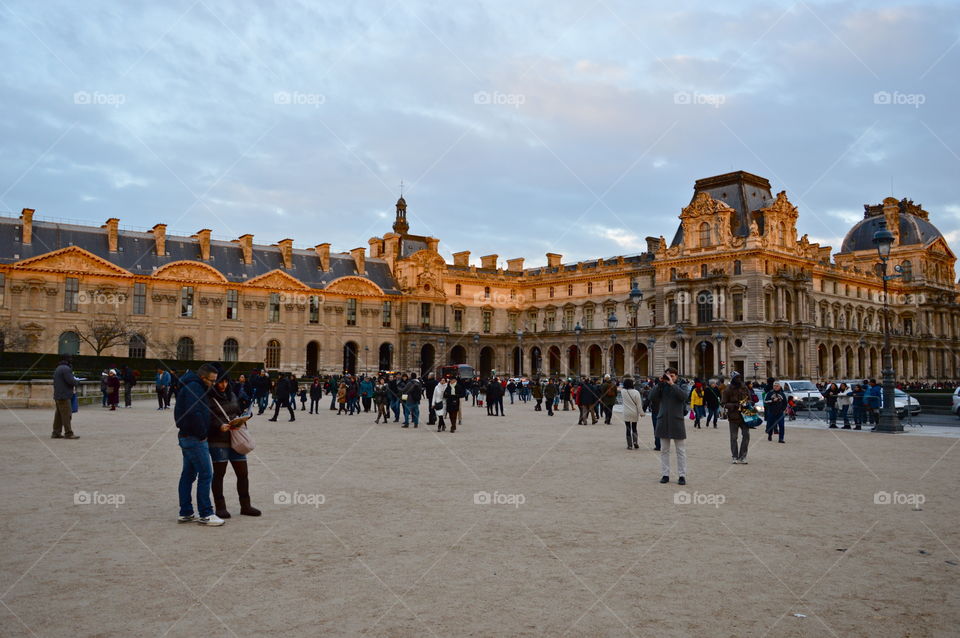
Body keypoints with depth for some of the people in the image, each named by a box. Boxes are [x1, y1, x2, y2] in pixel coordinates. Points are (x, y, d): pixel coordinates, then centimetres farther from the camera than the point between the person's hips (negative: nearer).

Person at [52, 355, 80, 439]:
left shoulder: (58, 369, 18)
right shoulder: (66, 368, -14)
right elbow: (71, 381, -21)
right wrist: (77, 381, 0)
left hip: (57, 396, 10)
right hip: (64, 396, -10)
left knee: (59, 415, 13)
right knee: (67, 415, -7)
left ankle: (56, 433, 16)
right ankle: (68, 433, -6)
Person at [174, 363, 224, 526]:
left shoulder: (191, 386, 16)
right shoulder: (194, 387, -16)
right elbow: (194, 413, -28)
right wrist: (202, 434, -17)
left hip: (186, 437, 11)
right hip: (195, 439, -11)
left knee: (188, 475, 13)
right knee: (206, 475, -6)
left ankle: (185, 513, 19)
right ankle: (205, 515, -2)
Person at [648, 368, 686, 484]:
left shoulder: (680, 387, 1)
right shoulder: (662, 387, 5)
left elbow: (684, 396, -20)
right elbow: (652, 398, -8)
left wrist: (672, 384, -21)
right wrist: (660, 383, -12)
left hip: (677, 422, -2)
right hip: (663, 422, 2)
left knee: (681, 451, 3)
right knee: (664, 450, 8)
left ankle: (682, 475, 8)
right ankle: (665, 475, 15)